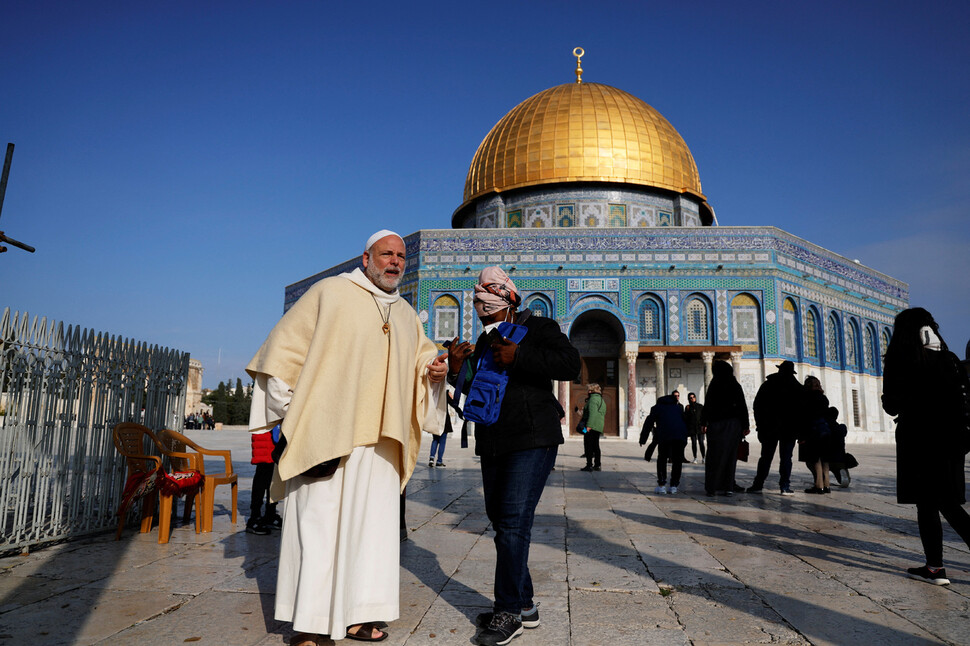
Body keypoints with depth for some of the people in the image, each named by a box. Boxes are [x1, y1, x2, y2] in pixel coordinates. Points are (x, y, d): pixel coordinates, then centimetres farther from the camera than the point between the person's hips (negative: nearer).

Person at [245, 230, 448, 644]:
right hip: (326, 432, -5)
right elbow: (286, 346, 2)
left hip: (380, 438, 5)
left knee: (371, 523, 6)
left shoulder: (407, 316, 18)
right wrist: (287, 408, -4)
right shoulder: (332, 292, 2)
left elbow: (421, 358, 25)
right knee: (319, 520, -2)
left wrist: (434, 370, 0)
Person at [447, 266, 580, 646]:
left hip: (531, 440, -8)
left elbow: (570, 364, -17)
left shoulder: (537, 327, -2)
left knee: (513, 521, -11)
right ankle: (524, 607, 22)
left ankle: (508, 612, 1)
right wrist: (456, 369, 4)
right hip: (493, 443, 8)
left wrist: (519, 357, -21)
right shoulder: (483, 343, 18)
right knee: (500, 519, 10)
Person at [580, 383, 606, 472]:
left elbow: (592, 412, -22)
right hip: (599, 427, 10)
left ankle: (589, 465, -10)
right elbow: (603, 415, 23)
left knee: (588, 445, -8)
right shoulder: (601, 400, 21)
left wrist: (589, 425, -26)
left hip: (592, 426, -10)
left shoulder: (593, 399, -10)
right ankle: (597, 465, 18)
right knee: (595, 446, 14)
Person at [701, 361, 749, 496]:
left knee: (714, 455, 3)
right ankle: (728, 487, 9)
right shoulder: (736, 386, 3)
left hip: (717, 424, -3)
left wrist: (704, 423, -2)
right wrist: (745, 426, 8)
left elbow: (708, 405, -10)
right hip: (734, 425, 3)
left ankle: (712, 488, 2)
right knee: (730, 455, 9)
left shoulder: (715, 385, -8)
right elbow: (743, 407, 4)